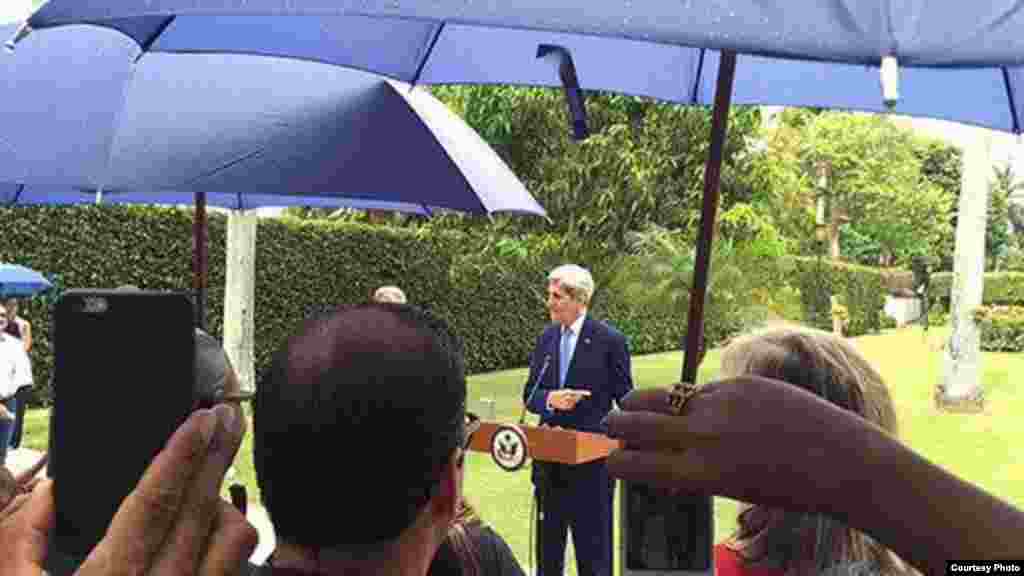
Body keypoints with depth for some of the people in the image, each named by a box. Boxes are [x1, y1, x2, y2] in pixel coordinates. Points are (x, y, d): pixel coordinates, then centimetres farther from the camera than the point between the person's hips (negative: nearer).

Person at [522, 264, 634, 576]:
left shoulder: (610, 340, -9)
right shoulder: (546, 339, 6)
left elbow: (626, 400, -6)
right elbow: (529, 395, 7)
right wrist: (551, 398, -15)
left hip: (591, 458, -5)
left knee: (593, 547, 6)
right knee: (548, 543, 19)